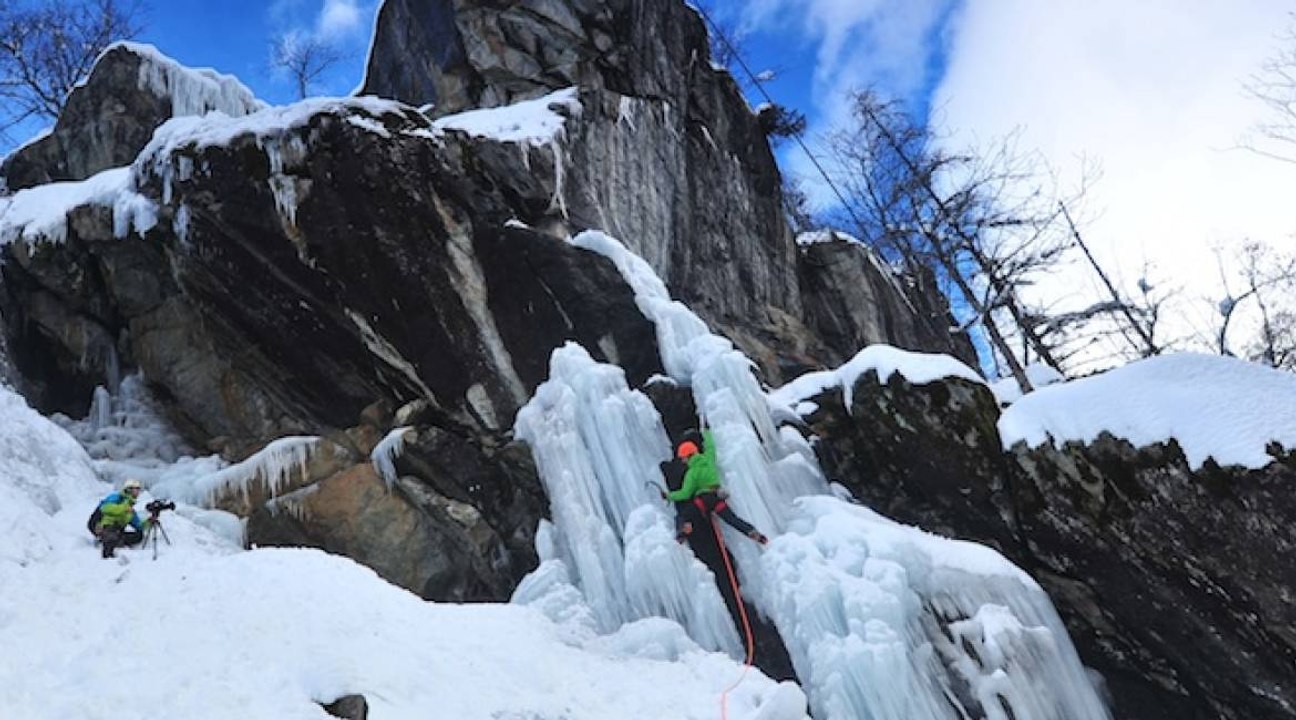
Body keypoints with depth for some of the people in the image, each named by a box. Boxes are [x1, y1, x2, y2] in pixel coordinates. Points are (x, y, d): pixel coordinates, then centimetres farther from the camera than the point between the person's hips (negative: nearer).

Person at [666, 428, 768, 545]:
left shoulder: (692, 472, -1)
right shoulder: (708, 458, 11)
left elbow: (686, 493, -5)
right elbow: (710, 446, 32)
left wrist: (669, 496, 8)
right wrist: (706, 433, 49)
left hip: (702, 499, -5)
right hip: (718, 497, 5)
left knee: (681, 517, -1)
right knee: (734, 519, 4)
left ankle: (683, 529, -32)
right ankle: (752, 532, -16)